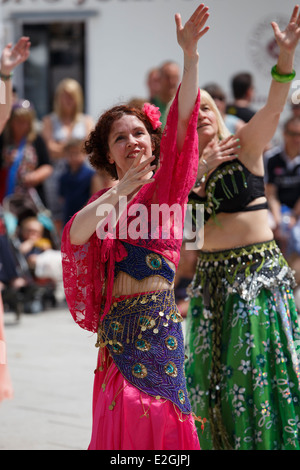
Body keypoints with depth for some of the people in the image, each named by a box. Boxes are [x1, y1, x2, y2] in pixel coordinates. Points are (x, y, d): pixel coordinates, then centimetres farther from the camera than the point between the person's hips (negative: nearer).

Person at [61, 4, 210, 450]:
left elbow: (183, 120, -11)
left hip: (156, 314, -4)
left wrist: (190, 54, -23)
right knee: (119, 418, 4)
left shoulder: (167, 184, 3)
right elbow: (75, 234, -7)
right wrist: (122, 190, -13)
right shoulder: (104, 199, 14)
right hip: (115, 323, 4)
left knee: (157, 412, -5)